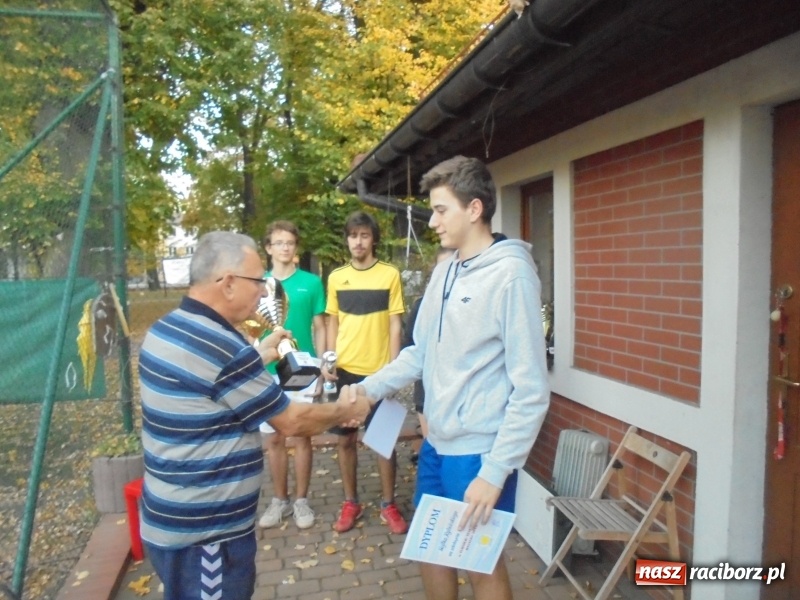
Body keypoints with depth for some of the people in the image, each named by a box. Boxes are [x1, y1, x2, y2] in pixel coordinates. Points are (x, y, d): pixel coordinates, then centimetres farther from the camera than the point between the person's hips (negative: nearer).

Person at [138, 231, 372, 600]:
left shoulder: (167, 329, 2)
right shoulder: (219, 347, -27)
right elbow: (291, 421, -17)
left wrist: (259, 356, 14)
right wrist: (348, 411, -2)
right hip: (204, 533, -9)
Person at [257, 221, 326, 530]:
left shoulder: (311, 282, -2)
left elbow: (319, 328, 1)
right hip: (268, 372, 2)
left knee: (302, 436, 8)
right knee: (274, 439, 11)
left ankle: (301, 501, 22)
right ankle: (280, 500, 26)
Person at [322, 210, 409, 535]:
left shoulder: (390, 275, -4)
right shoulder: (336, 277, 5)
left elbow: (395, 325, -3)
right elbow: (333, 323, 10)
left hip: (378, 371, -2)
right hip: (345, 370, 3)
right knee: (345, 439, 10)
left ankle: (388, 504, 23)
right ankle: (351, 502, 27)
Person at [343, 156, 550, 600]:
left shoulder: (511, 273, -17)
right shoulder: (445, 271, 7)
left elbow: (531, 390, -18)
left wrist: (495, 471, -19)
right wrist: (367, 388, 5)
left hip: (479, 450, -7)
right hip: (436, 443, 7)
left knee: (482, 562, 12)